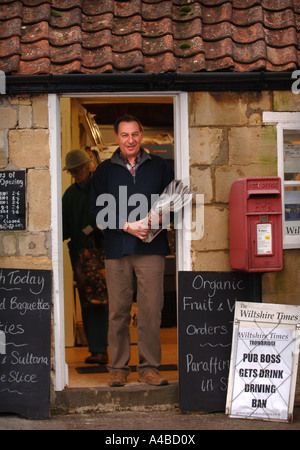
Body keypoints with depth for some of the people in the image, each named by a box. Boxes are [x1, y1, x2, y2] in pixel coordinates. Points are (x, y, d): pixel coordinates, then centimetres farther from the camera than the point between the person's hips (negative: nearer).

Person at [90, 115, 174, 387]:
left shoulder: (159, 166, 12)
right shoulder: (105, 170, 10)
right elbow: (98, 211, 4)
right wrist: (127, 226, -9)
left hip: (151, 248, 0)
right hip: (116, 250, 0)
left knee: (151, 310, -3)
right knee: (118, 310, 2)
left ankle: (149, 367, 5)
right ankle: (119, 367, 11)